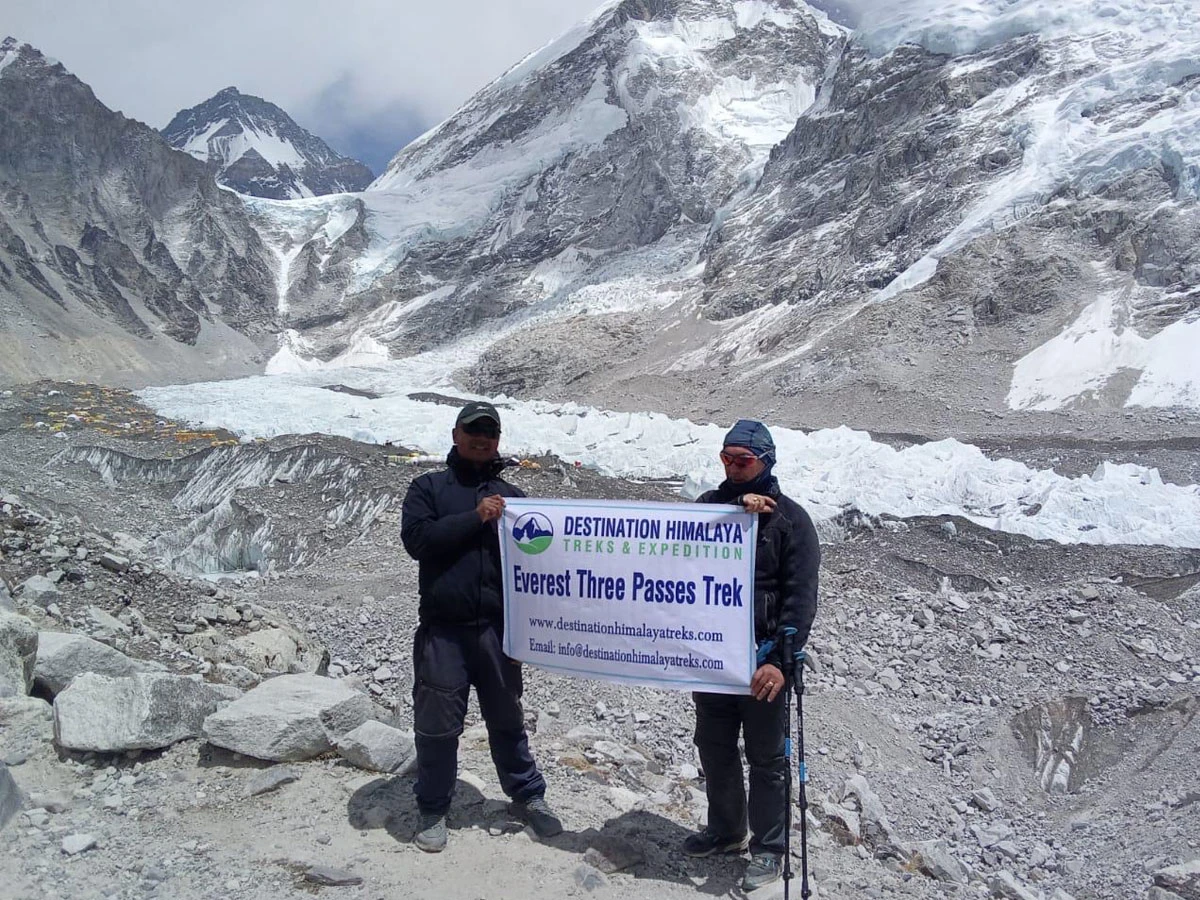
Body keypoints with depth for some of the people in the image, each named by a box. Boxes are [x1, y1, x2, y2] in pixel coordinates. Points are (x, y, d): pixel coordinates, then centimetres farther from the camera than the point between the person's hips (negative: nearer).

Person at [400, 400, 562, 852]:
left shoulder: (510, 496, 12)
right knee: (437, 724, 5)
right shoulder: (429, 487, 6)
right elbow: (416, 538, -9)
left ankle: (527, 795, 31)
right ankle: (433, 809, 24)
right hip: (442, 629, -2)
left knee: (507, 718, 14)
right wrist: (475, 518, -13)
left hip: (497, 628, 2)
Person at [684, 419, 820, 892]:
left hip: (762, 660, -4)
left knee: (766, 758, 8)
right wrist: (736, 507, -25)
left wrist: (780, 660, -21)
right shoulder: (712, 504, 6)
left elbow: (800, 598, -12)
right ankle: (725, 830, 38)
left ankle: (769, 847, 26)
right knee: (714, 747, 18)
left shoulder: (790, 518, -7)